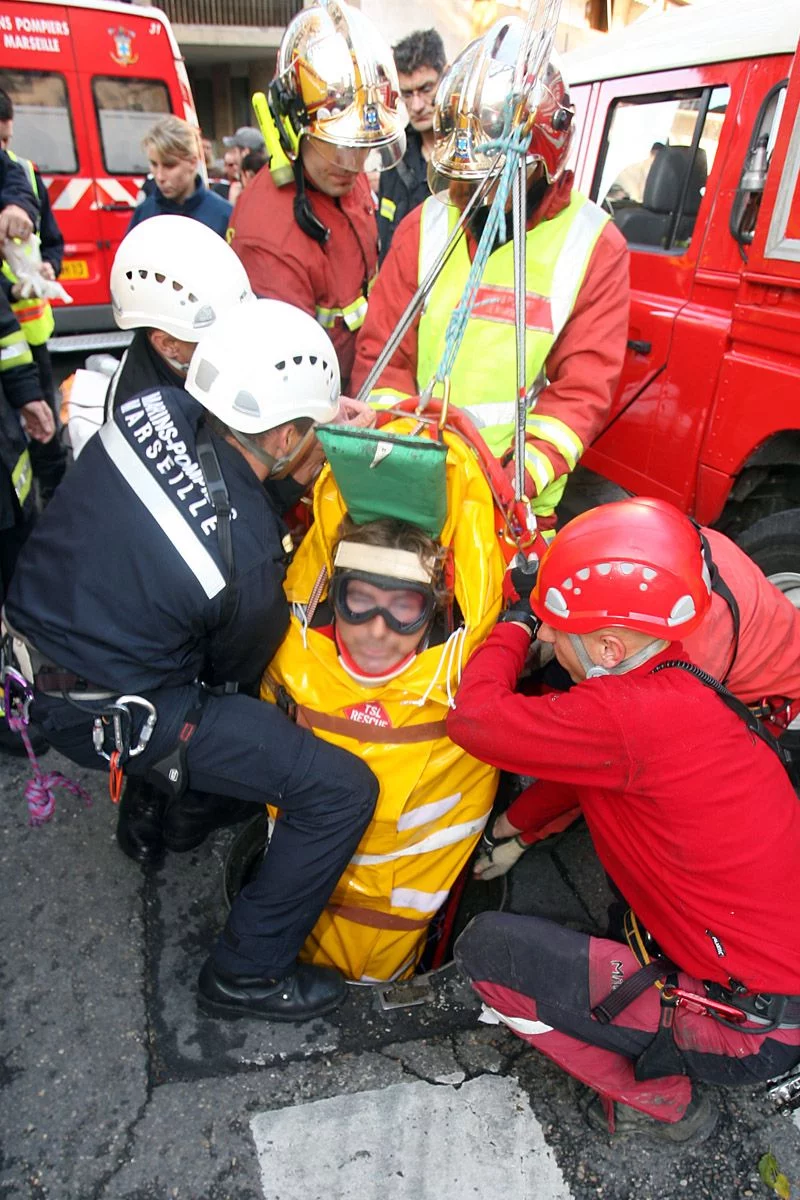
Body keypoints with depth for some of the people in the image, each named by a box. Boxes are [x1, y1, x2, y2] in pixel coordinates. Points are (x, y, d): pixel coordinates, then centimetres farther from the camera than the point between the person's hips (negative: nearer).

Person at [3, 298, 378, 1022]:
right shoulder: (248, 556, -29)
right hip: (108, 716, -8)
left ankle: (165, 801, 50)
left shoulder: (154, 408, -13)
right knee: (341, 790, -8)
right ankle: (246, 974, 12)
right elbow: (236, 672, -8)